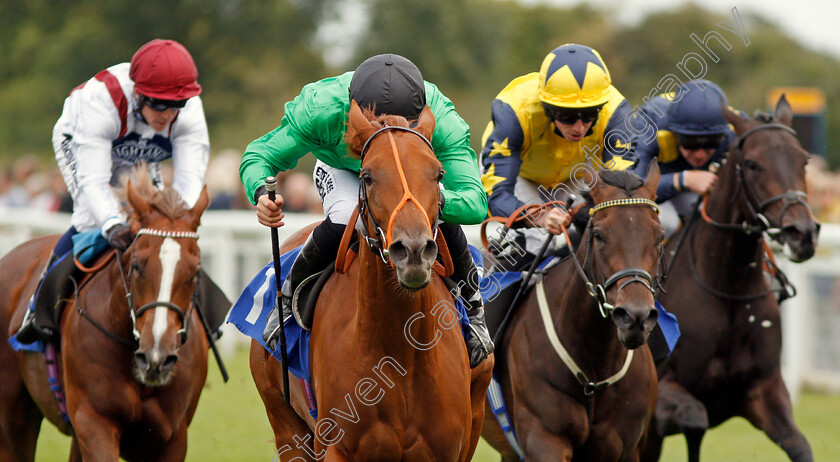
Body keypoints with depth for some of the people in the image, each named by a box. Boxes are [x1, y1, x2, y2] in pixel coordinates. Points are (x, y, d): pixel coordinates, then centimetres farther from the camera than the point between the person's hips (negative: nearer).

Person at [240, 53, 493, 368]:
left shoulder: (442, 121, -41)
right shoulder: (323, 108, -42)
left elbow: (476, 204, -44)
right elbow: (259, 156, -31)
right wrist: (261, 193, -54)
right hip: (342, 171, -1)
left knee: (445, 221, -28)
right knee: (343, 222, -32)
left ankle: (471, 307, 5)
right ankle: (291, 298, -1)